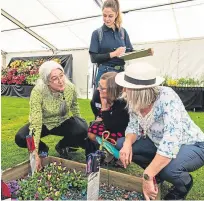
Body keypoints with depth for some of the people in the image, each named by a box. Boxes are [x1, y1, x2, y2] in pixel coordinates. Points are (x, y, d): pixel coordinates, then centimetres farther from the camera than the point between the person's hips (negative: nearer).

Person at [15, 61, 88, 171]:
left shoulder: (70, 87, -21)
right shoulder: (37, 92, -31)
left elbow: (74, 105, 3)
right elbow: (36, 123, -34)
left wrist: (80, 122, 6)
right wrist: (35, 153, -38)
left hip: (62, 122, 2)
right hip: (43, 123, -1)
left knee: (82, 130, -27)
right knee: (20, 138, -28)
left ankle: (62, 146, 6)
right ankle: (42, 149, 7)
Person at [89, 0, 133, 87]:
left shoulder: (123, 31, 9)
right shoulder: (97, 33, 0)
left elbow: (129, 51, 10)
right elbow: (94, 58, -8)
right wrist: (113, 54, -16)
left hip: (121, 71, 4)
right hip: (105, 73, -3)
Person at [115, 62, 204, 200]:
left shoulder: (167, 99, -34)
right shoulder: (135, 100, -14)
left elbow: (171, 142, -41)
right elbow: (134, 126, -5)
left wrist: (148, 177, -40)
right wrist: (127, 144, -27)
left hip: (192, 146, -6)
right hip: (159, 143, 6)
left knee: (168, 169, -37)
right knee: (121, 144, -7)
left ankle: (184, 184, 2)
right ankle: (157, 174, 14)